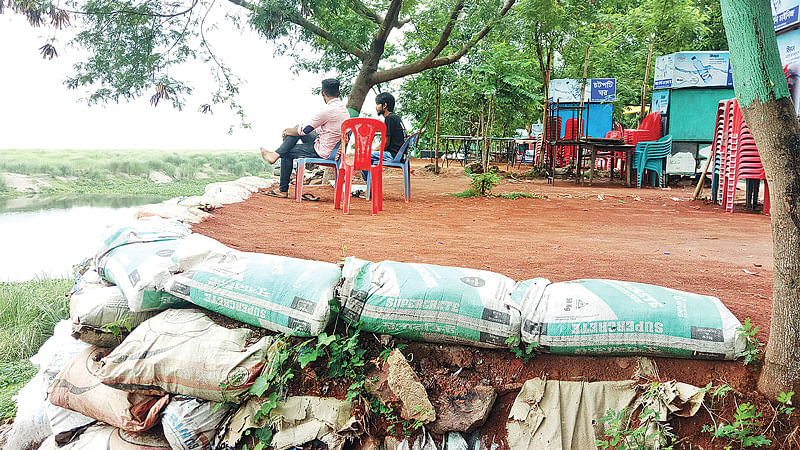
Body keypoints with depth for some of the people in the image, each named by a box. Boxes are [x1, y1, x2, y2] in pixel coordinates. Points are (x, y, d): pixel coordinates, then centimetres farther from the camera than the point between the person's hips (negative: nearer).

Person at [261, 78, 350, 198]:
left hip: (323, 151, -9)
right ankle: (276, 154, 18)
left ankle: (283, 190, 21)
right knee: (298, 128, 15)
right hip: (334, 149, 9)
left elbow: (304, 130, -15)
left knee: (288, 153, 7)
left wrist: (288, 131, 6)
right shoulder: (344, 109, 7)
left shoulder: (327, 110, -24)